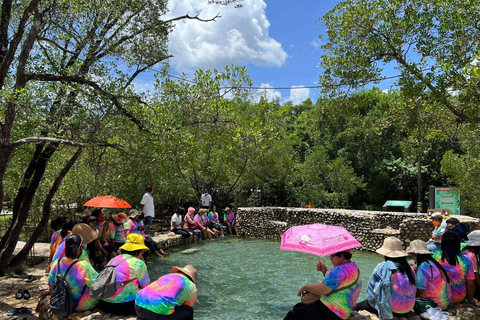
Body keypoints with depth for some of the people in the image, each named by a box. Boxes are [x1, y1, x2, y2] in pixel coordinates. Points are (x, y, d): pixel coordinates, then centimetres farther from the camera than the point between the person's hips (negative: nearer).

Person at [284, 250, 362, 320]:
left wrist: (305, 287, -9)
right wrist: (325, 271, 5)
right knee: (297, 307, 17)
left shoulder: (341, 269, -24)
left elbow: (321, 290, -26)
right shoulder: (353, 267, 10)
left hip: (331, 313, -11)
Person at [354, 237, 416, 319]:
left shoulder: (383, 267, -13)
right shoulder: (409, 268, 2)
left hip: (389, 309, -6)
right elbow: (414, 291, 10)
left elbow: (371, 288, -11)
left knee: (358, 306, 7)